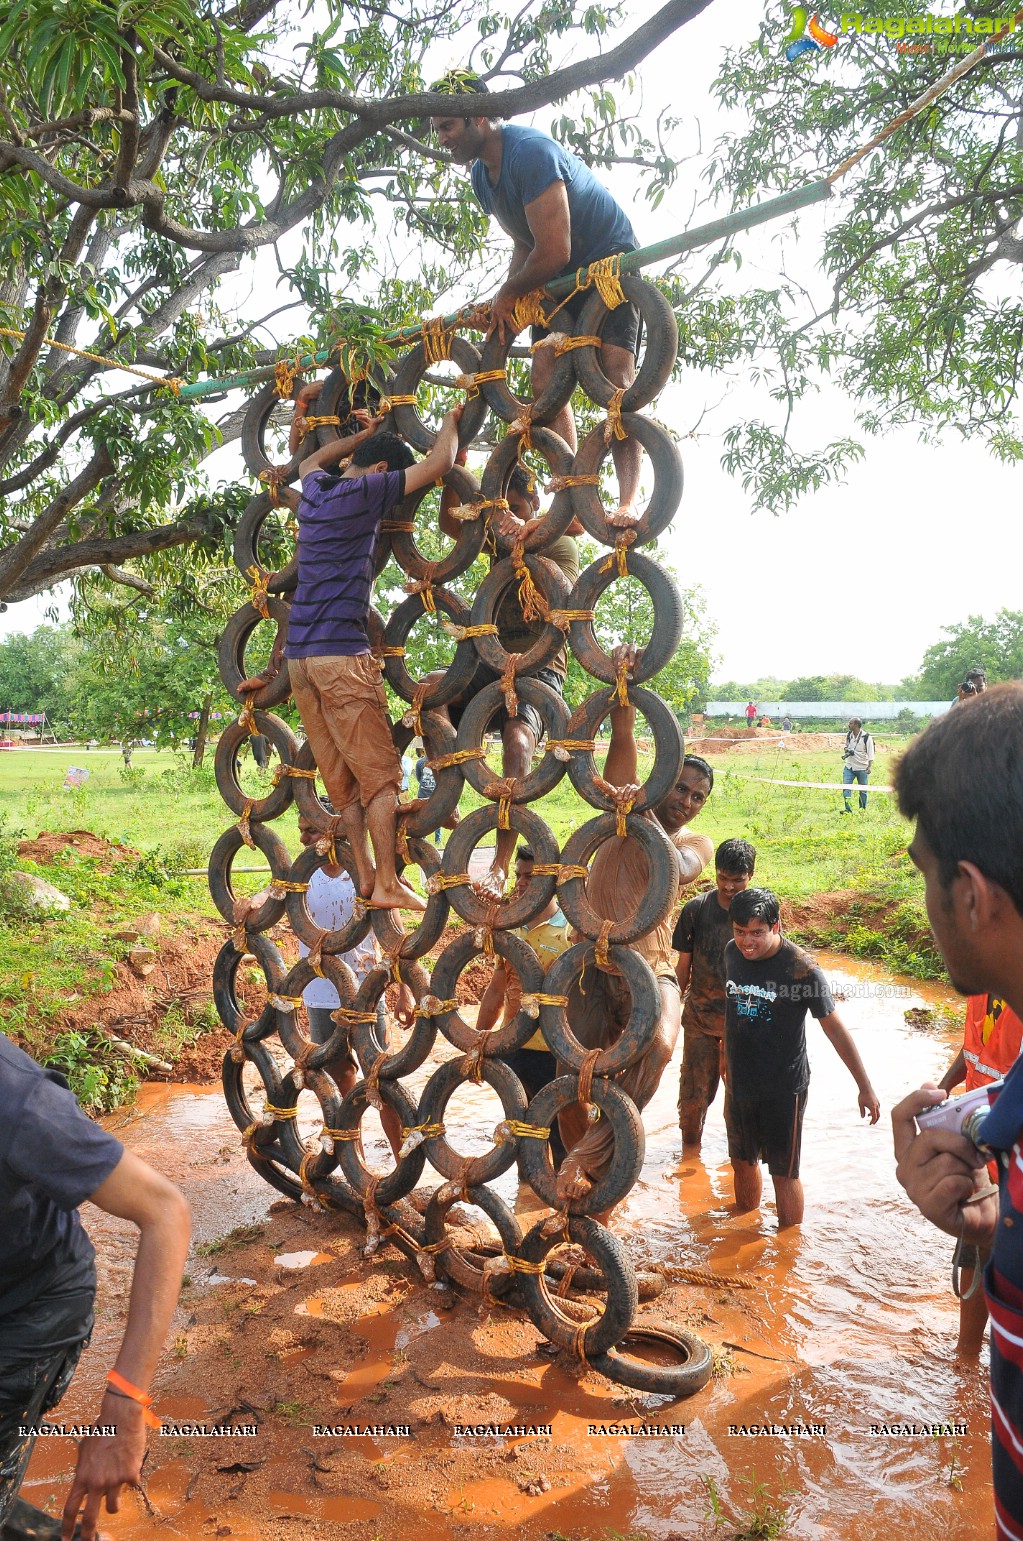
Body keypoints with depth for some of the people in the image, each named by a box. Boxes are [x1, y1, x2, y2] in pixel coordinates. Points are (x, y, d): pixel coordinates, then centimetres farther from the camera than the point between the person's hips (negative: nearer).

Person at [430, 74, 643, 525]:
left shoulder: (531, 151, -27)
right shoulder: (481, 173, 3)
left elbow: (553, 252, -32)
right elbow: (525, 244, 10)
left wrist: (507, 294, -16)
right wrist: (503, 302, -6)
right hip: (559, 279, 9)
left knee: (613, 380, -22)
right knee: (545, 384, -6)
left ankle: (628, 502, -27)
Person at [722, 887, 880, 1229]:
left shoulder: (800, 967, -20)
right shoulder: (732, 953, -5)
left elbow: (834, 1028, -14)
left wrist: (865, 1087, -9)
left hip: (783, 1088, -5)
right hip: (739, 1083, 5)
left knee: (783, 1172, 6)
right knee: (742, 1161, 20)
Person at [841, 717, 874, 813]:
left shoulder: (866, 737, -11)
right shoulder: (849, 735, 6)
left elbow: (870, 753, -11)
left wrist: (869, 766, -20)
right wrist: (846, 751, -1)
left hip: (862, 768, -4)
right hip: (849, 766, 4)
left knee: (863, 790, 6)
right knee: (845, 787, -9)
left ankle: (862, 809, 18)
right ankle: (848, 809, -9)